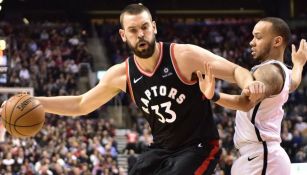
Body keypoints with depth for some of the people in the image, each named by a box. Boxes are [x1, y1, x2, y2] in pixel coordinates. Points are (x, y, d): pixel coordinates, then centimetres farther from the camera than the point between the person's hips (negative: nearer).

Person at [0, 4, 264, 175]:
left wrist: (249, 83, -43)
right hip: (161, 149, 6)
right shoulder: (122, 74, -2)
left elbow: (235, 71, -18)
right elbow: (81, 105, 10)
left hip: (199, 148, -6)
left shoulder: (184, 56, -18)